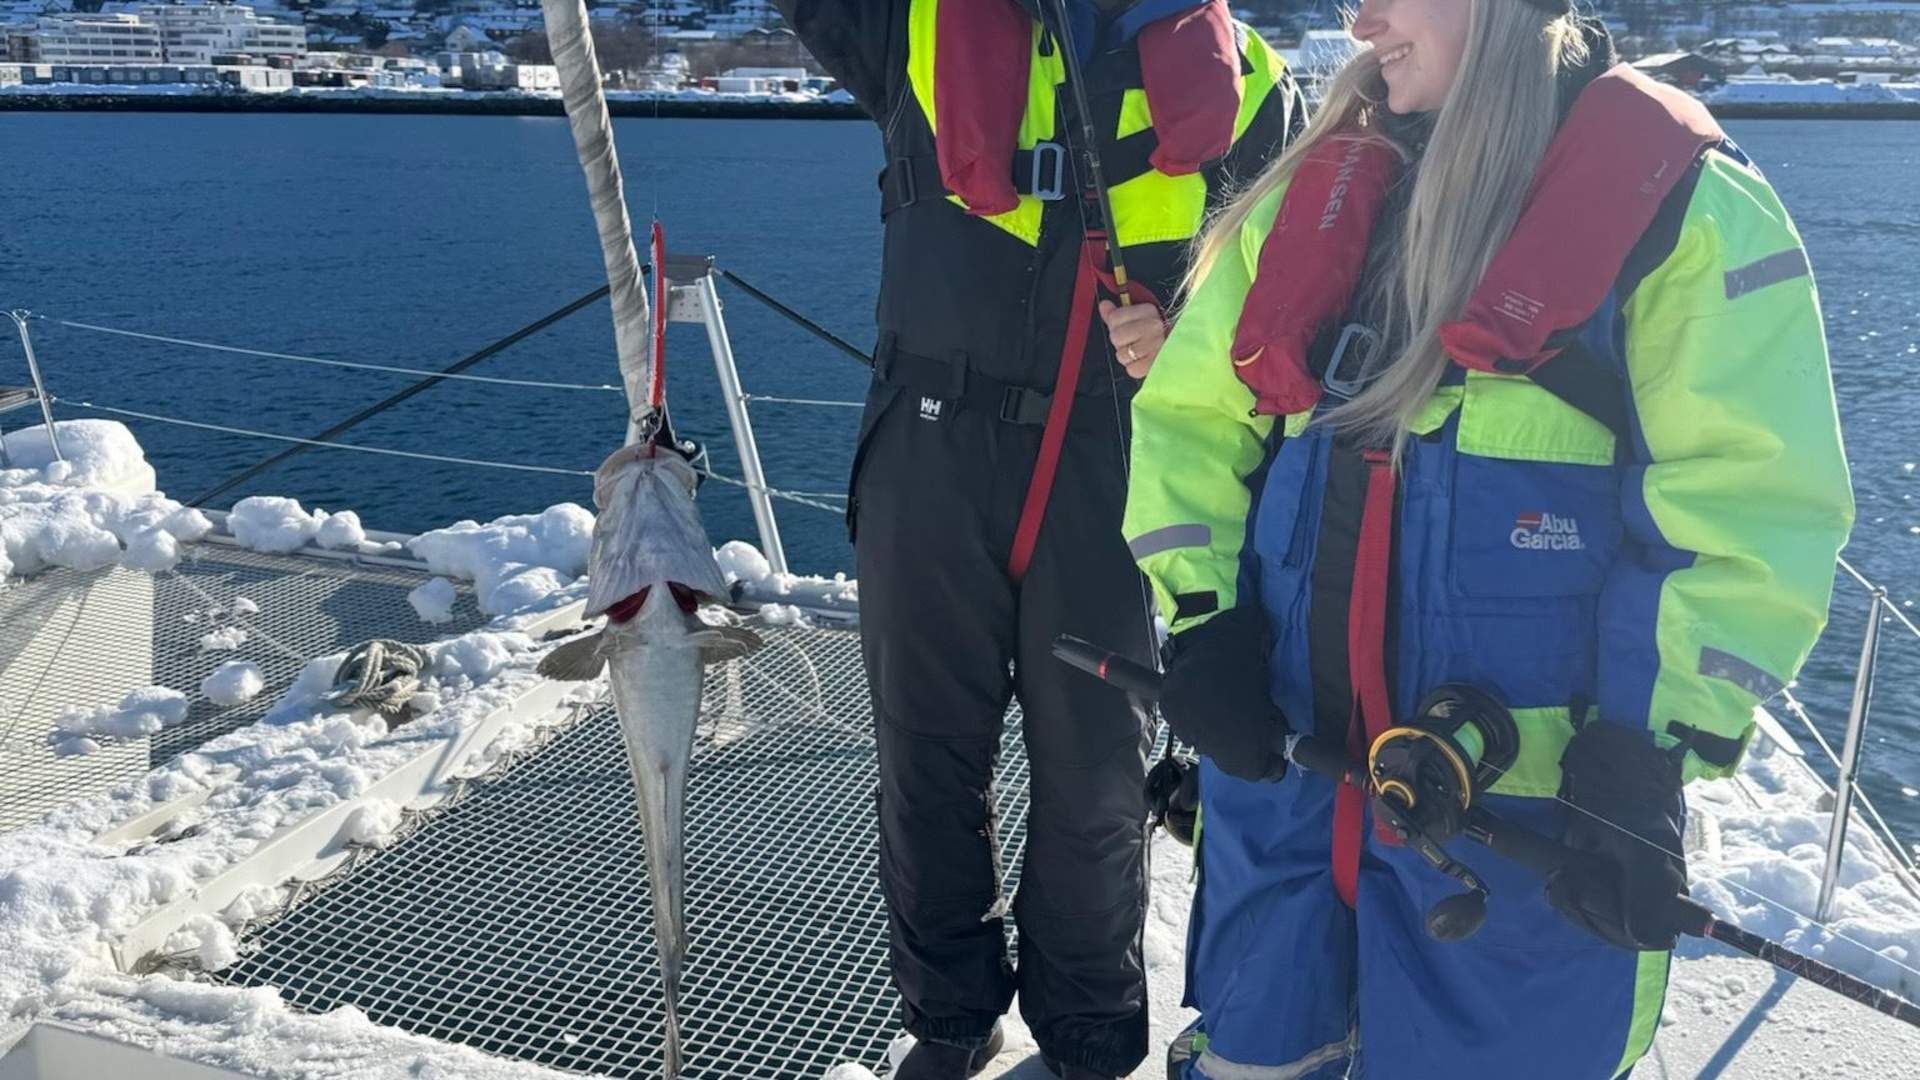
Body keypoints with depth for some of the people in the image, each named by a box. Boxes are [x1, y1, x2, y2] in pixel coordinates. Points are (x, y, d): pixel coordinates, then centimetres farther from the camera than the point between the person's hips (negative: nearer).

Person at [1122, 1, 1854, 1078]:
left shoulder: (1681, 197, -5)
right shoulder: (1317, 193, 10)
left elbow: (1754, 506, -10)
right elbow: (1190, 416, 13)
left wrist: (1648, 755, -16)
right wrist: (1204, 623, 1)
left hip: (1527, 813, -4)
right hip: (1278, 764, 5)